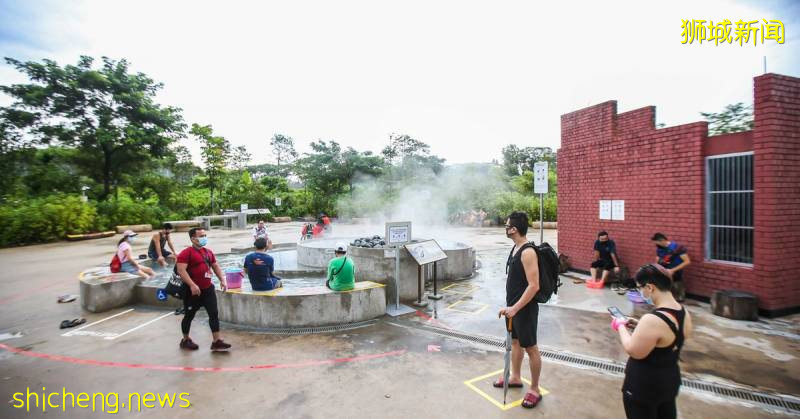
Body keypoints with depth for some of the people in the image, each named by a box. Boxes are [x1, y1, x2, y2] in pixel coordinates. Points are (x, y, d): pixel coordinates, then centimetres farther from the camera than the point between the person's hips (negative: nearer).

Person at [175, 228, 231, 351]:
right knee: (189, 316, 11)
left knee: (214, 314, 2)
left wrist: (222, 279, 8)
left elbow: (215, 266, 19)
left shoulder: (208, 252, 10)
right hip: (193, 290, -6)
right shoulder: (186, 253, -13)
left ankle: (216, 341, 6)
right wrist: (192, 285, -31)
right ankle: (185, 340, 32)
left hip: (208, 289, 6)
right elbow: (181, 270, -22)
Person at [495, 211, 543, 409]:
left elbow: (534, 286, -27)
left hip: (525, 308, -9)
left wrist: (515, 308, -26)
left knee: (530, 348, 6)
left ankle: (535, 390, 23)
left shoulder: (528, 252, -24)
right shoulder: (515, 247, 5)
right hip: (513, 305, 10)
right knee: (515, 341, 22)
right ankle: (515, 377, 40)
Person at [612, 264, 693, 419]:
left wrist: (621, 326, -10)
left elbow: (634, 351, -22)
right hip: (671, 380, 8)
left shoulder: (652, 320, -33)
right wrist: (640, 325, 5)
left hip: (643, 386, -8)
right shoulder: (684, 313, -6)